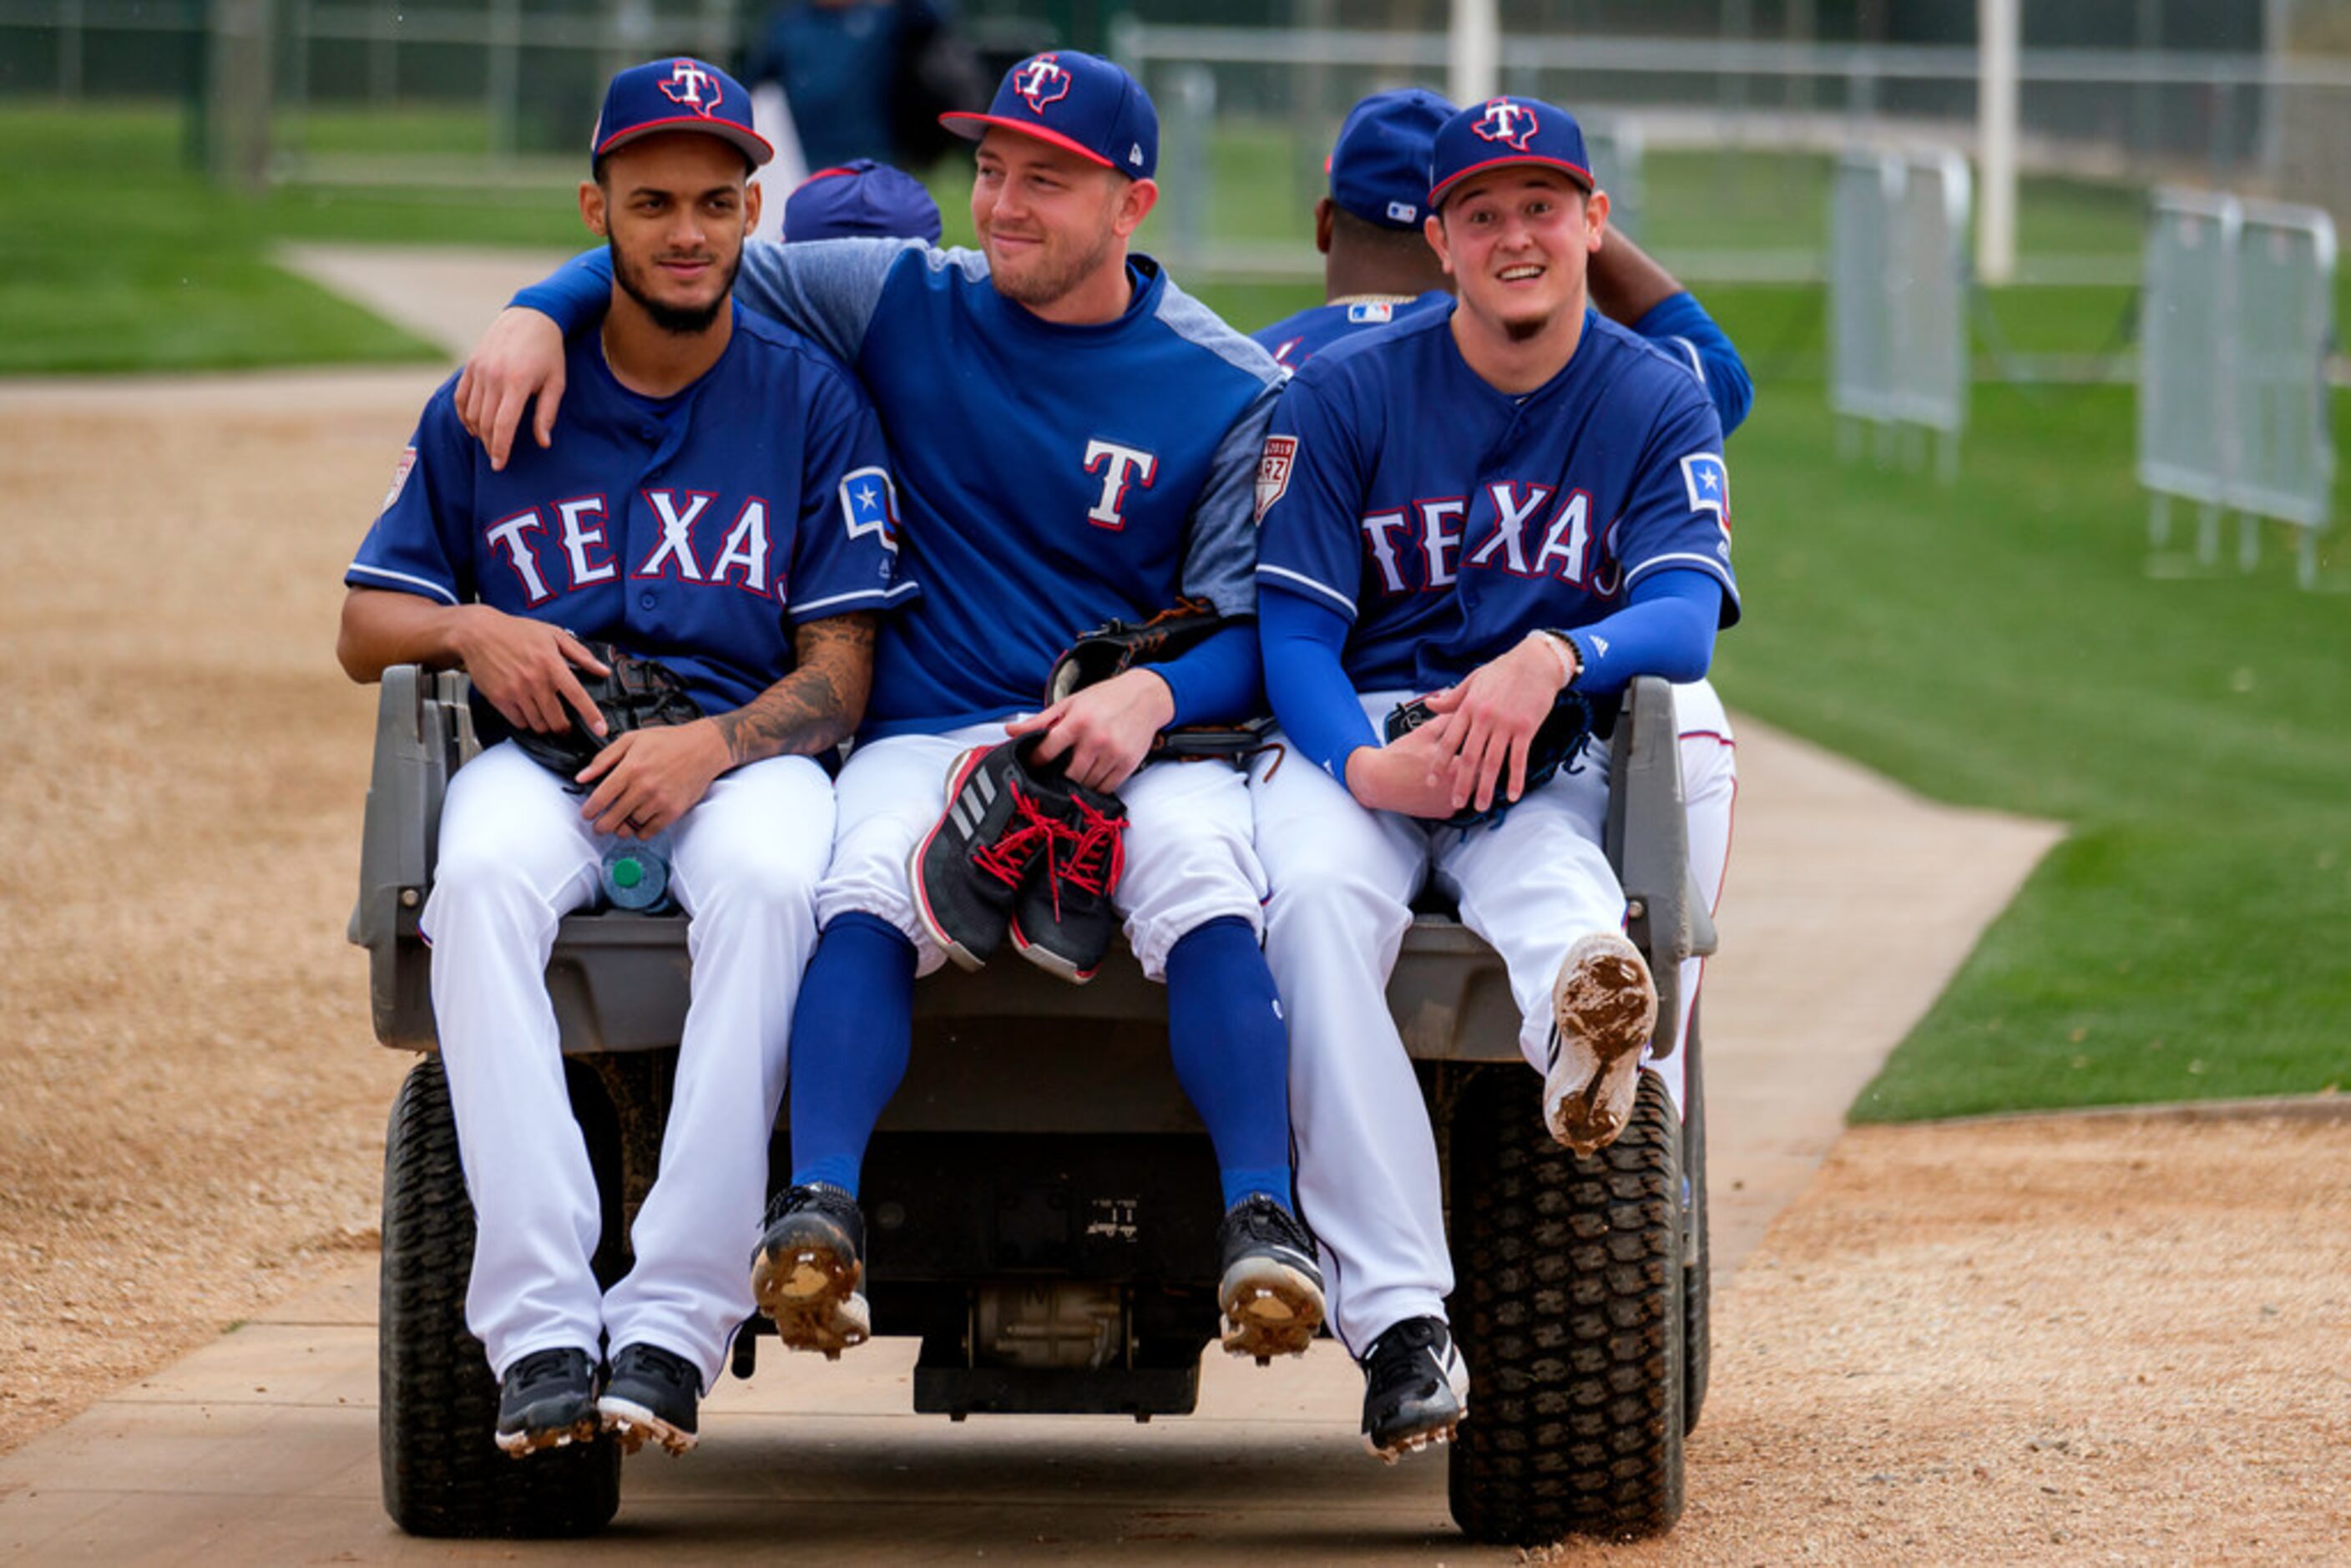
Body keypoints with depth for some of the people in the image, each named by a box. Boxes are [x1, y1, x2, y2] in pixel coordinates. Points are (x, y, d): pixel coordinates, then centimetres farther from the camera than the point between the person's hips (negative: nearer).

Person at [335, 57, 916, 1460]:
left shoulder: (814, 402, 10)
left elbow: (840, 672, 3)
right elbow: (366, 628, 17)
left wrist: (711, 748, -17)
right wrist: (465, 629, -7)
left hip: (746, 751, -1)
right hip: (540, 753, 1)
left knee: (769, 878, -38)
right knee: (480, 875, -35)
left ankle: (673, 1325, -38)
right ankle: (540, 1330, -40)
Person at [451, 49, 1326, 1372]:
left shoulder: (1234, 393, 5)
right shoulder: (905, 305, 12)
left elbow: (1256, 624, 0)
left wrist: (1154, 694, -21)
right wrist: (543, 310, -1)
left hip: (1138, 739, -1)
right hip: (926, 738, 1)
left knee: (1198, 864, -36)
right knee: (868, 888, -33)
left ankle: (1265, 1222, -47)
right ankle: (821, 1210, -52)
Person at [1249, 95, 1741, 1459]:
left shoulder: (1657, 403, 8)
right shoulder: (1344, 391, 5)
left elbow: (1686, 613, -7)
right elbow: (1295, 626, 0)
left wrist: (1555, 657, -29)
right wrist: (1363, 764, -21)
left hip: (1550, 748, 1)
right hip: (1356, 736, -1)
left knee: (1543, 871, -37)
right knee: (1314, 897, -35)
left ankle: (1584, 1036, -76)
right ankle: (1401, 1321, -44)